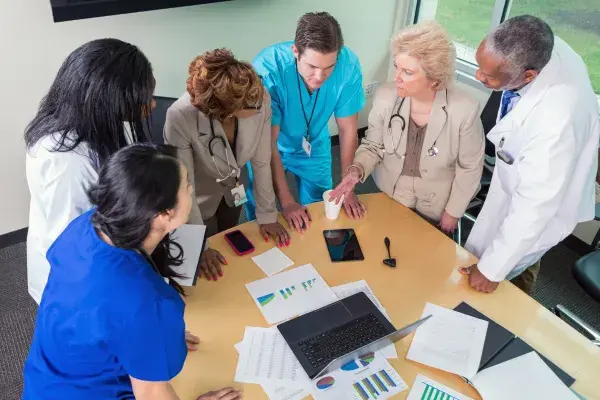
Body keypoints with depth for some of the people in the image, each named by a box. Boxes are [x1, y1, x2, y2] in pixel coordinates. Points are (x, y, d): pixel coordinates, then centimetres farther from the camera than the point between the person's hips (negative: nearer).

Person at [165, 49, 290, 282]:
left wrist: (267, 215, -10)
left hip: (232, 188, 3)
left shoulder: (260, 100, -31)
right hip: (199, 200, -3)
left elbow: (261, 162, -17)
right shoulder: (180, 118, -40)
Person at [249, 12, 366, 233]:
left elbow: (348, 129, -15)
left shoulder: (348, 65, -29)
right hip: (270, 147, -2)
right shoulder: (268, 69, -37)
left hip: (314, 147, 3)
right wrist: (286, 201, -25)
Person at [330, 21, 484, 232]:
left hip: (436, 208, -1)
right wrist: (357, 169, -26)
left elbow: (469, 168, -13)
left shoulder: (465, 110, -28)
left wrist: (453, 212, -5)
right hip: (389, 197, 2)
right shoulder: (385, 97, -21)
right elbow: (373, 146, -6)